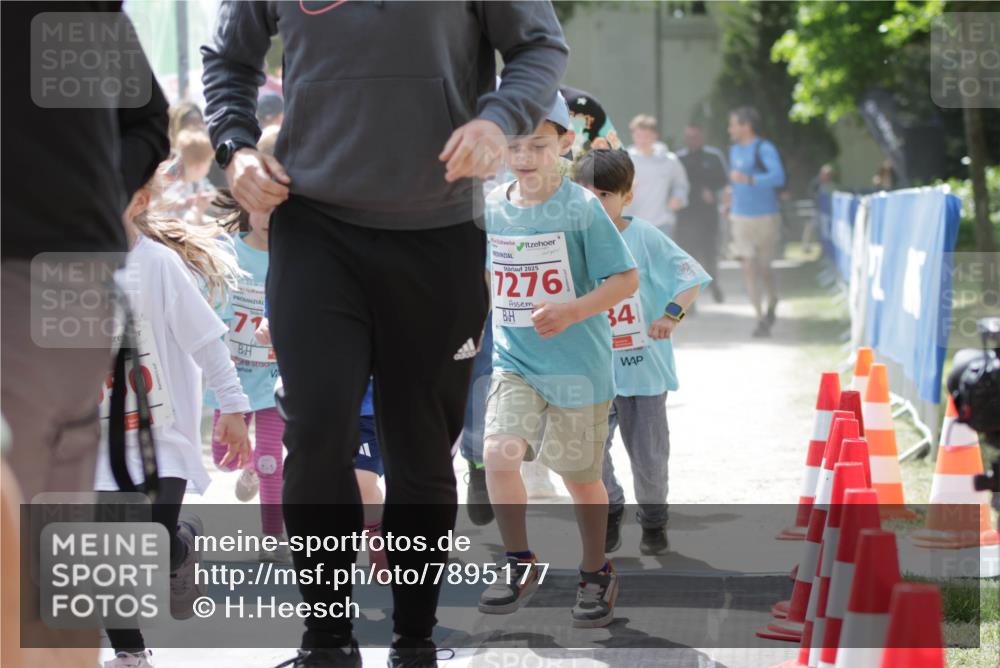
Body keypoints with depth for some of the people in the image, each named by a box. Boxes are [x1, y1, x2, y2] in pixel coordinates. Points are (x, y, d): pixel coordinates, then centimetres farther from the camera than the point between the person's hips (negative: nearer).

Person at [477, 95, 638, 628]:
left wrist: (571, 311, -23)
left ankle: (595, 574, 31)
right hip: (513, 362, 3)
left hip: (577, 364, -3)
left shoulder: (581, 208, -11)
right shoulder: (492, 208, 2)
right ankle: (519, 564, 1)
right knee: (498, 454, -18)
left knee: (581, 477, 8)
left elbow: (626, 280, -12)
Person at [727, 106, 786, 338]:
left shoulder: (764, 149, -12)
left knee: (763, 267, 5)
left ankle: (772, 302, 34)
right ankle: (761, 318, -6)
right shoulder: (735, 150, 11)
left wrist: (749, 179, -38)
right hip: (741, 218, 5)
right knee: (748, 268, -7)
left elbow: (778, 177, -26)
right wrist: (732, 209, 23)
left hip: (765, 217, -5)